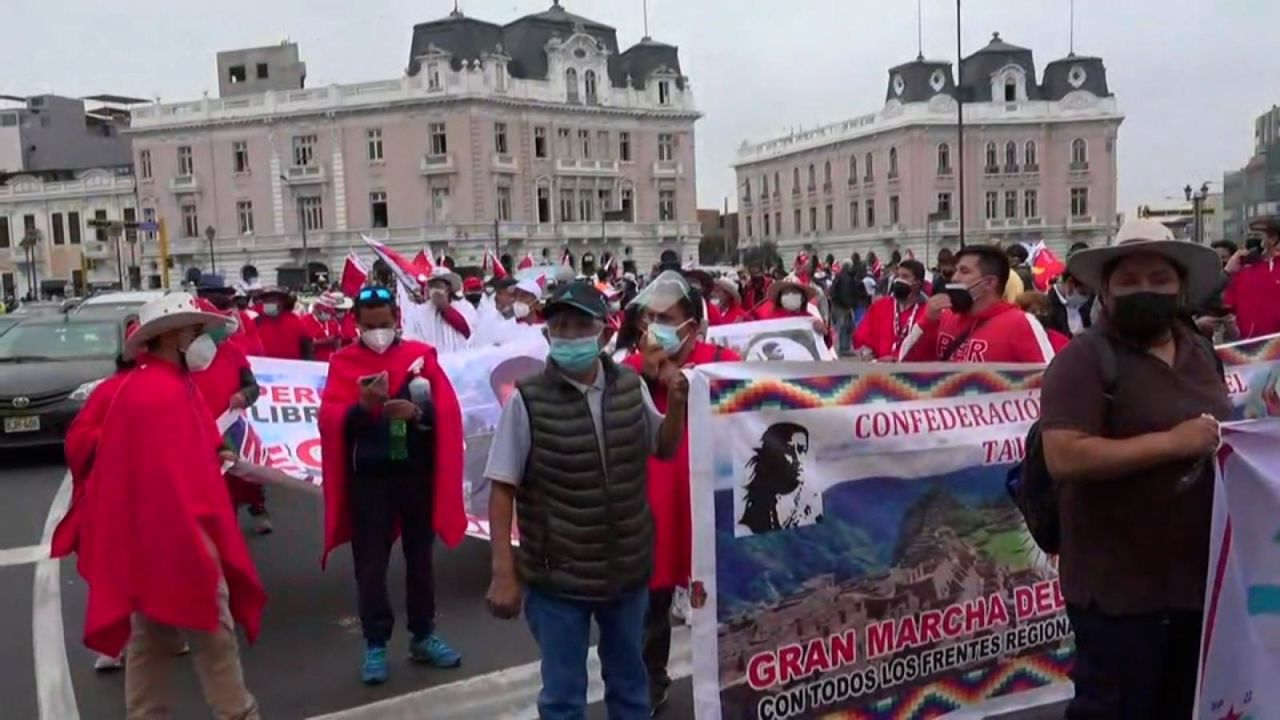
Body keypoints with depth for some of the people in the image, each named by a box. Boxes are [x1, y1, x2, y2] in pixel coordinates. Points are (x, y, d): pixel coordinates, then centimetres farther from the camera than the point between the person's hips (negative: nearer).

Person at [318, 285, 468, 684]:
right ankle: (375, 644, 18)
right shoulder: (343, 362, 0)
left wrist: (418, 412, -24)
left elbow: (449, 409, -5)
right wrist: (363, 406, -28)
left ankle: (423, 636, 27)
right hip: (369, 478, -1)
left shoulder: (422, 354, 2)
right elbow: (331, 421, -10)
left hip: (418, 472, 1)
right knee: (370, 563, 5)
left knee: (420, 556, 13)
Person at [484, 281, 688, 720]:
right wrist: (504, 572, -13)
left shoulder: (631, 385, -3)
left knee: (629, 684, 23)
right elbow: (502, 489, -11)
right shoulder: (527, 400, -15)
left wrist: (676, 404, -7)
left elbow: (665, 449, 12)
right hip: (557, 576, -3)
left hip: (628, 570, 4)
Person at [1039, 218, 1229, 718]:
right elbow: (1064, 459, -27)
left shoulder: (1201, 352, 11)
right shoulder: (1084, 360, -15)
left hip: (1200, 579, 8)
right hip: (1121, 589, -8)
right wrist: (1173, 443, -24)